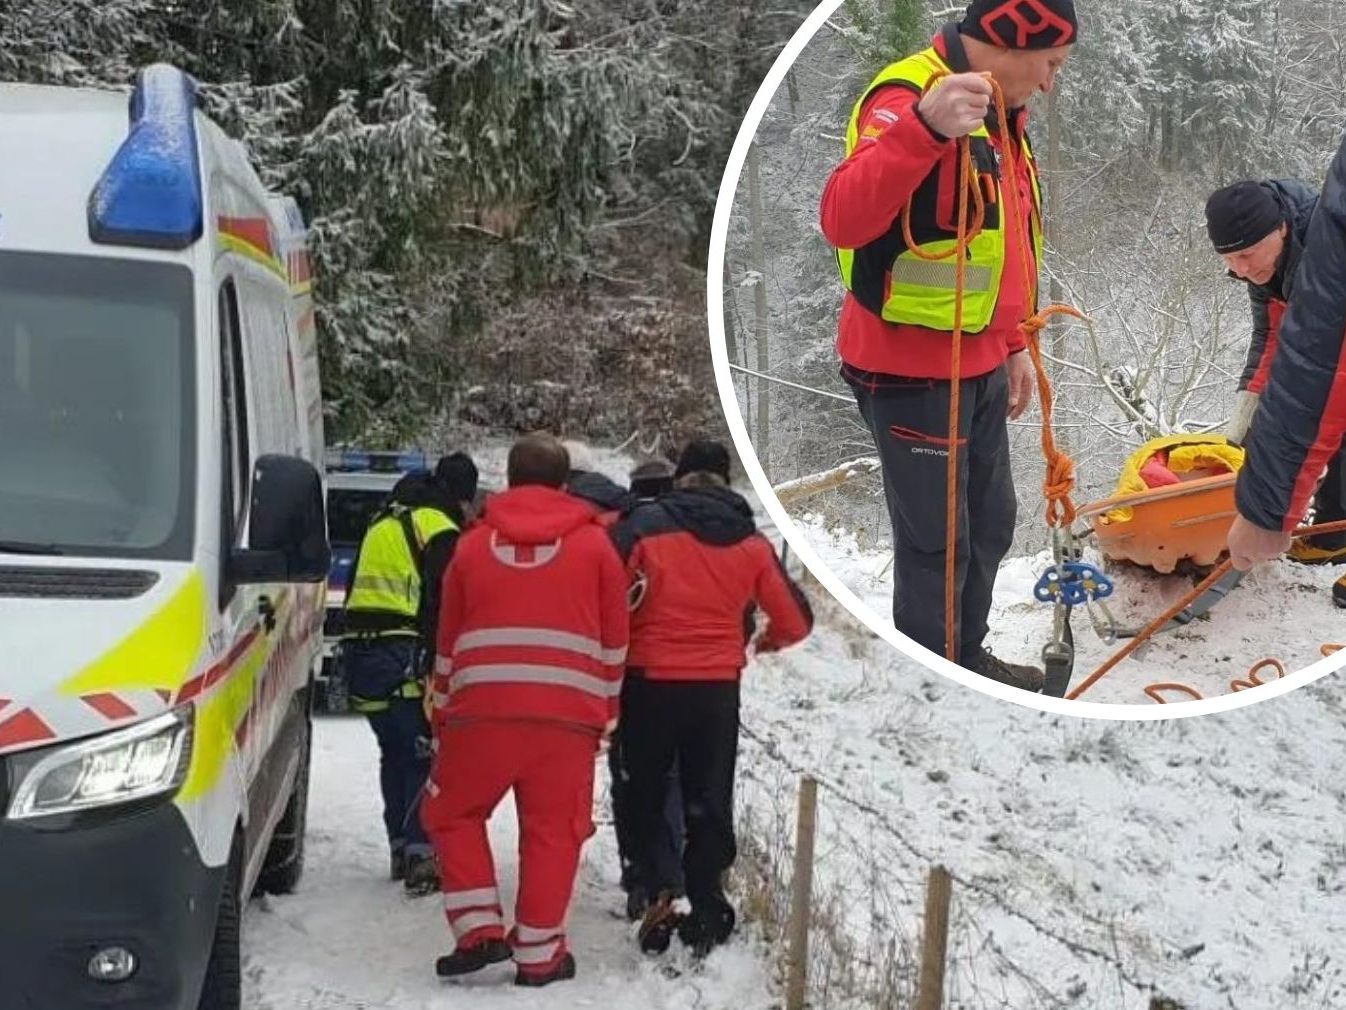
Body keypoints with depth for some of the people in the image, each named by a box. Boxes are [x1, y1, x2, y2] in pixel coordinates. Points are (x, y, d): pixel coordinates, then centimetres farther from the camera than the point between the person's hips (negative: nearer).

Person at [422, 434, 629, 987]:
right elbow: (613, 642, 12)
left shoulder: (472, 544, 14)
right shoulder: (594, 543, 10)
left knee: (452, 812, 17)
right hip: (568, 713, -1)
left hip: (481, 708, 1)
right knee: (552, 830, 7)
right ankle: (538, 952, 9)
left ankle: (479, 928, 8)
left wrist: (441, 721, 26)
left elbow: (448, 643, 19)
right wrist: (607, 712, 22)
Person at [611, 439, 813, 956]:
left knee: (646, 795, 12)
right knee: (709, 803, 14)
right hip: (718, 686, 2)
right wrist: (768, 641, 28)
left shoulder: (644, 525, -6)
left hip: (650, 682, -2)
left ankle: (661, 889, -8)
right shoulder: (751, 544, 3)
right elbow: (796, 619, 6)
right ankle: (707, 911, 12)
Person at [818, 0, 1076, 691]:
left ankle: (967, 659, 37)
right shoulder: (907, 97, -22)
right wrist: (924, 127, -54)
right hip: (911, 373, -9)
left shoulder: (995, 114, 10)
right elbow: (843, 220, -40)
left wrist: (1012, 346, 22)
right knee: (936, 541, 0)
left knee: (989, 526, 20)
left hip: (979, 368, 10)